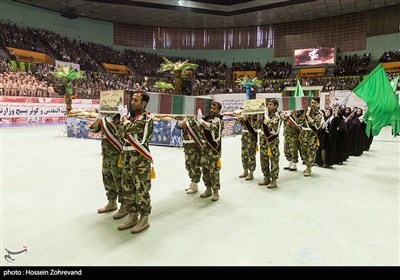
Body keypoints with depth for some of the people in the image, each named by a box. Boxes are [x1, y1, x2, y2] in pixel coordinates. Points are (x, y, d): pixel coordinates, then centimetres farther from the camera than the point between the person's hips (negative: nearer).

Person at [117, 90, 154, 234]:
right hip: (127, 159, 9)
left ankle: (144, 219, 14)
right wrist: (124, 116, 2)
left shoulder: (146, 118, -12)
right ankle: (133, 217, 29)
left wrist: (124, 114, -7)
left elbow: (129, 128, -24)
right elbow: (122, 132, 11)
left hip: (140, 161, -9)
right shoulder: (131, 116, 14)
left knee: (141, 191, 0)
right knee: (128, 189, 15)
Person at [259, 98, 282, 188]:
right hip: (263, 141, 7)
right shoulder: (265, 114, 7)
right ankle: (266, 178, 26)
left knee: (274, 161, 1)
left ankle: (274, 180, 10)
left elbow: (275, 131, -20)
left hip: (272, 142, -7)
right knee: (263, 160, 13)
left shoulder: (277, 117, -11)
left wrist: (268, 122, -18)